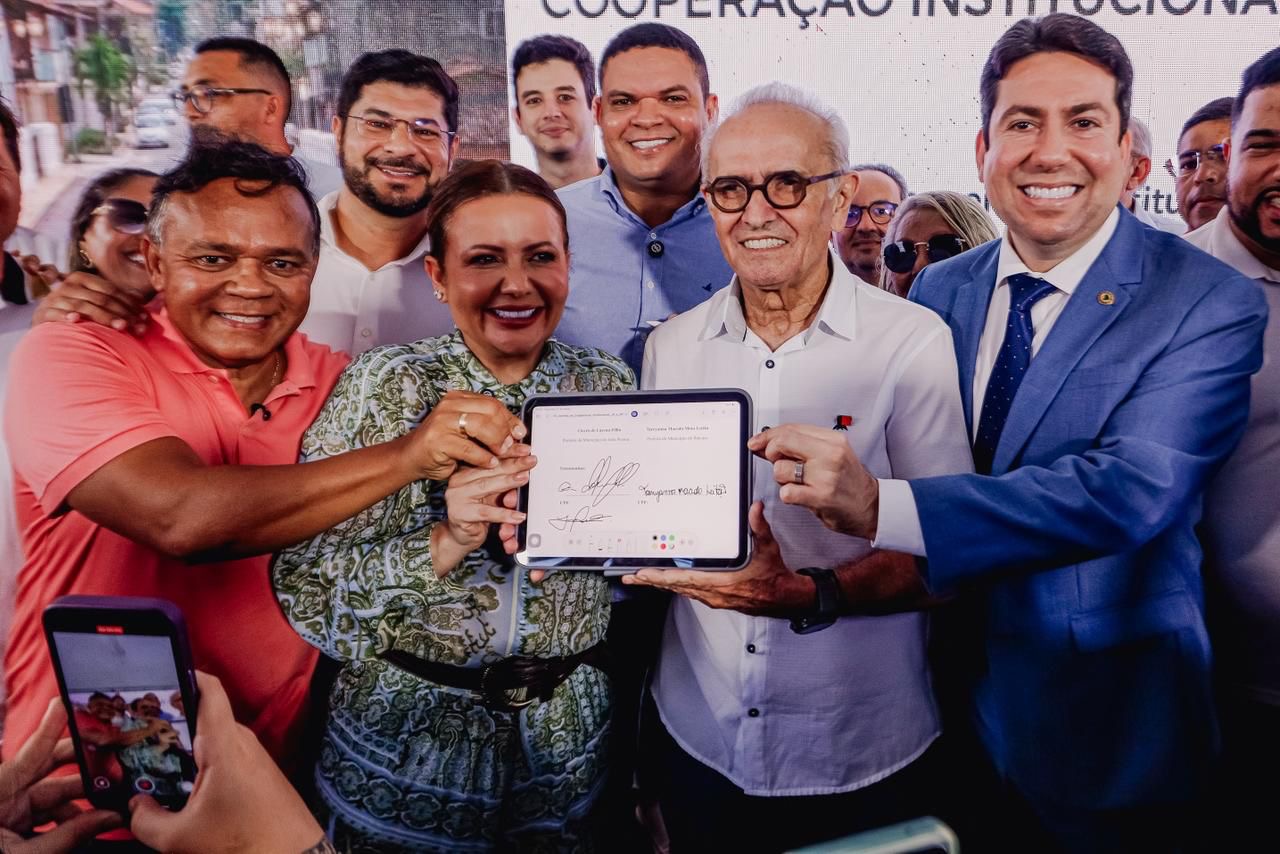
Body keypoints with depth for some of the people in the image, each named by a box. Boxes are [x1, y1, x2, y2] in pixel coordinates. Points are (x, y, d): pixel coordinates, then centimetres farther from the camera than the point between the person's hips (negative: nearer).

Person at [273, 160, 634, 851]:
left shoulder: (607, 383, -4)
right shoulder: (388, 384, -13)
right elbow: (306, 589, -16)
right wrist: (444, 543, -31)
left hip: (566, 734, 3)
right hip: (408, 733, -2)